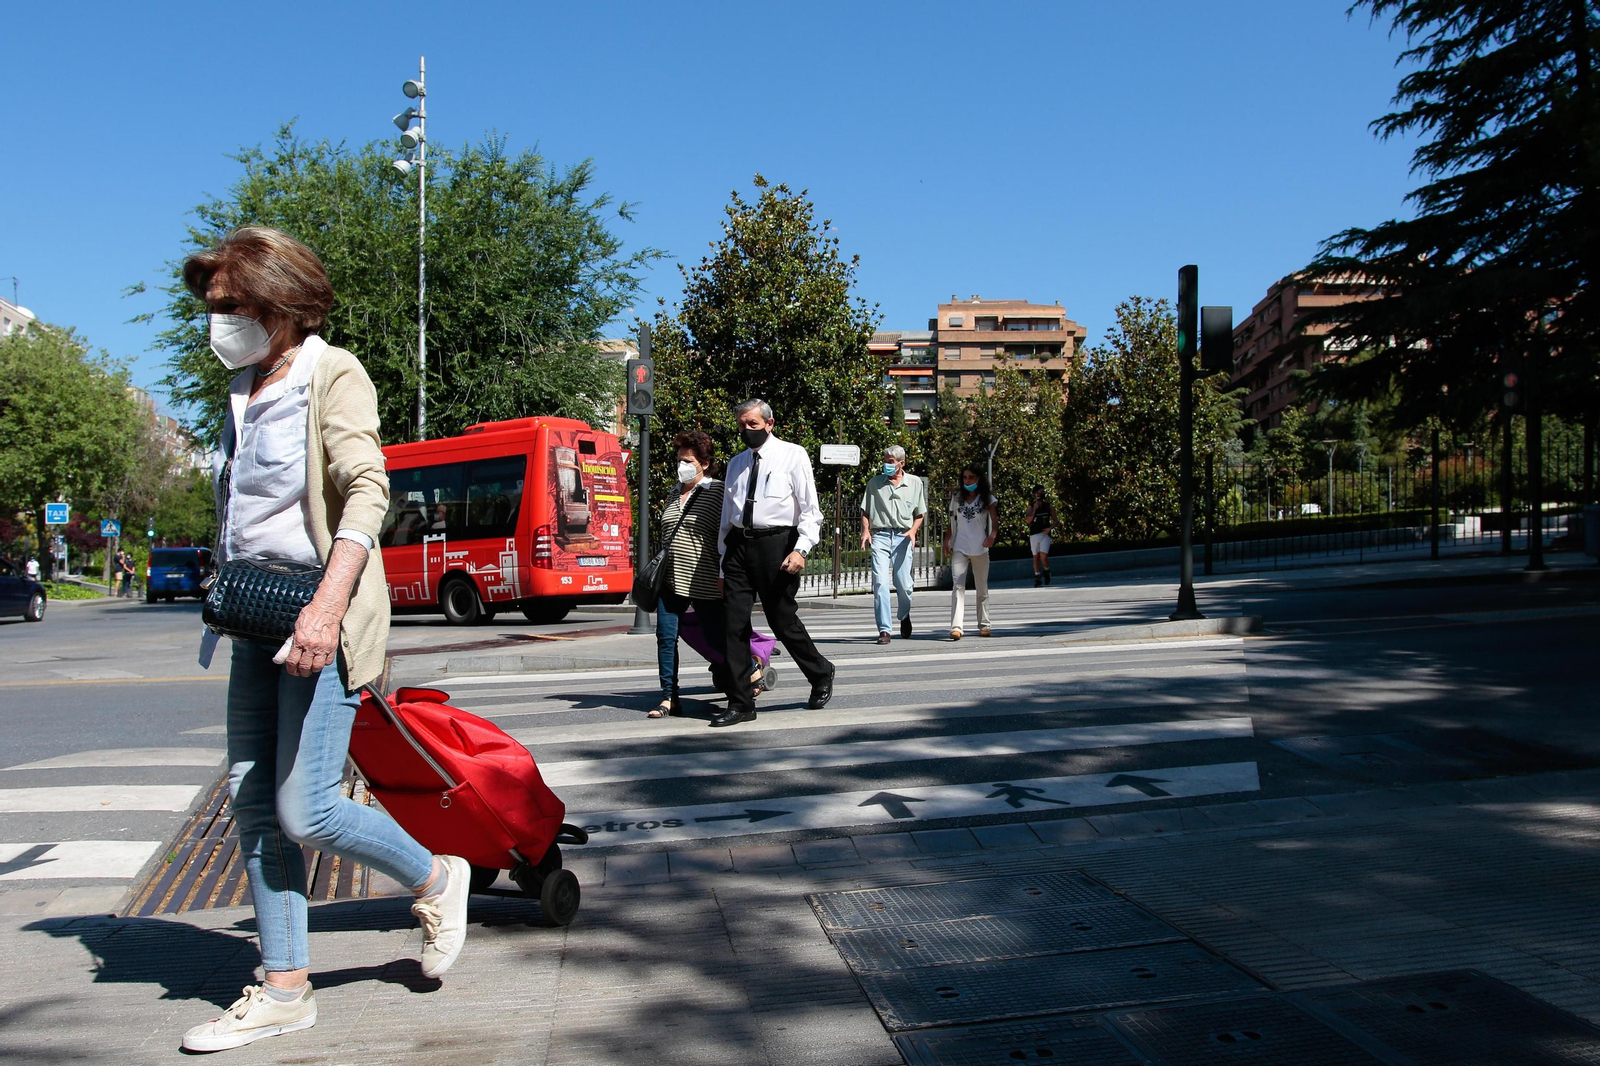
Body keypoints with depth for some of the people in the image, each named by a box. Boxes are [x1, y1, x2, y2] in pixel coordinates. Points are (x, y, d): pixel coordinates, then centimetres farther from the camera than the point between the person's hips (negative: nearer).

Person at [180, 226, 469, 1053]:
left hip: (322, 615, -8)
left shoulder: (332, 376, -7)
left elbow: (367, 492, -20)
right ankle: (284, 990, 18)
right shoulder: (244, 391, 16)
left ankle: (435, 880, 18)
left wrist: (327, 605, -30)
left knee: (305, 812, -8)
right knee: (253, 807, 6)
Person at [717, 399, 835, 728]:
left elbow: (810, 509, -3)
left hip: (776, 543, -5)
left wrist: (801, 549, -17)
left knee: (783, 620, 1)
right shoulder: (736, 463, 17)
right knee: (735, 625, 0)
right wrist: (724, 562, 16)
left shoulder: (793, 455, 2)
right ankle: (740, 704, 7)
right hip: (738, 545, 5)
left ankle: (821, 674, 27)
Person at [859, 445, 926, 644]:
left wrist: (913, 530, -3)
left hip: (903, 537, 0)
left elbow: (921, 513, 14)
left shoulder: (915, 483, 10)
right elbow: (865, 511, 13)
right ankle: (884, 630, -10)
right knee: (880, 582, -12)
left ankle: (904, 617, 33)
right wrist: (865, 531, -3)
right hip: (879, 535, 0)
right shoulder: (874, 482, 10)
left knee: (903, 583, 1)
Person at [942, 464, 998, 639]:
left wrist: (992, 536, -20)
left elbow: (995, 521, -1)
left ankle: (984, 625, 20)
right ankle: (956, 627, -21)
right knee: (958, 586, -13)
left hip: (980, 550, 0)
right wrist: (947, 541, 6)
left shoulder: (987, 499, 2)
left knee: (982, 589, 10)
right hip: (959, 549, 1)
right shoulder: (957, 498, 9)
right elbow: (952, 521, 14)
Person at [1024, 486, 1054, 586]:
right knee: (1036, 557, 6)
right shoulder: (1031, 506, 1)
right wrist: (1035, 509, -16)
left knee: (1044, 556, -15)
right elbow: (1028, 521, -10)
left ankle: (1046, 571, 13)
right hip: (1034, 535, 1)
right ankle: (1038, 578, 17)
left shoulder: (1047, 506, 5)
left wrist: (1050, 528, -9)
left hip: (1045, 534, 0)